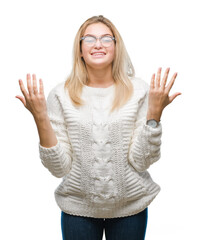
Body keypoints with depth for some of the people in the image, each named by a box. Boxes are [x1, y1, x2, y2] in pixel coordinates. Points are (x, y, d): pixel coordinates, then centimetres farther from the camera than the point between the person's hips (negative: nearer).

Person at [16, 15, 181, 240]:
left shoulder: (139, 90, -6)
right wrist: (40, 118, -18)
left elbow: (141, 162, -9)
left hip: (130, 206, 1)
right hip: (78, 208, 0)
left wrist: (154, 113, -19)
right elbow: (59, 167, -8)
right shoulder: (61, 94, -6)